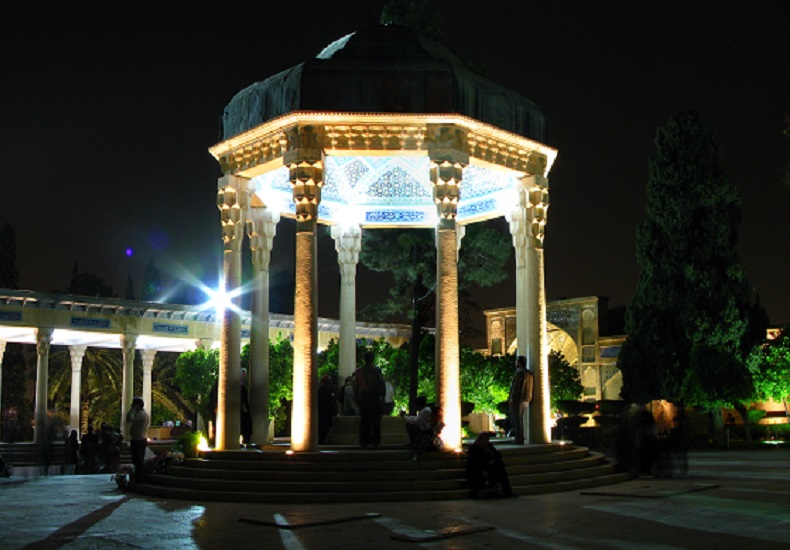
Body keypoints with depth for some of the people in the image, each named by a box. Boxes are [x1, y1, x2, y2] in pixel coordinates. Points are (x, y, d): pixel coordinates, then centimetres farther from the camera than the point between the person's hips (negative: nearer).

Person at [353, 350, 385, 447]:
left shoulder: (358, 371, 6)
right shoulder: (377, 370, -3)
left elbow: (356, 385, 7)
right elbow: (381, 383, -6)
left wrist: (356, 398, 12)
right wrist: (382, 396, 0)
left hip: (363, 396, 3)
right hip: (375, 396, -3)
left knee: (364, 419, 6)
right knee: (376, 419, 3)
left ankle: (364, 440, 5)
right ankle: (376, 441, 2)